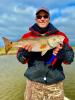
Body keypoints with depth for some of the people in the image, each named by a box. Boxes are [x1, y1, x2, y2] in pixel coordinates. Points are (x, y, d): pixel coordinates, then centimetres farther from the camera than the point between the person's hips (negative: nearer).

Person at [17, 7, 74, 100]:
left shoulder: (60, 35, 0)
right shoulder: (27, 36, 2)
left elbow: (69, 59, -4)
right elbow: (21, 60, 2)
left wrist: (62, 51, -24)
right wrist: (25, 52, -18)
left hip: (55, 83, 1)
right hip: (34, 82, 0)